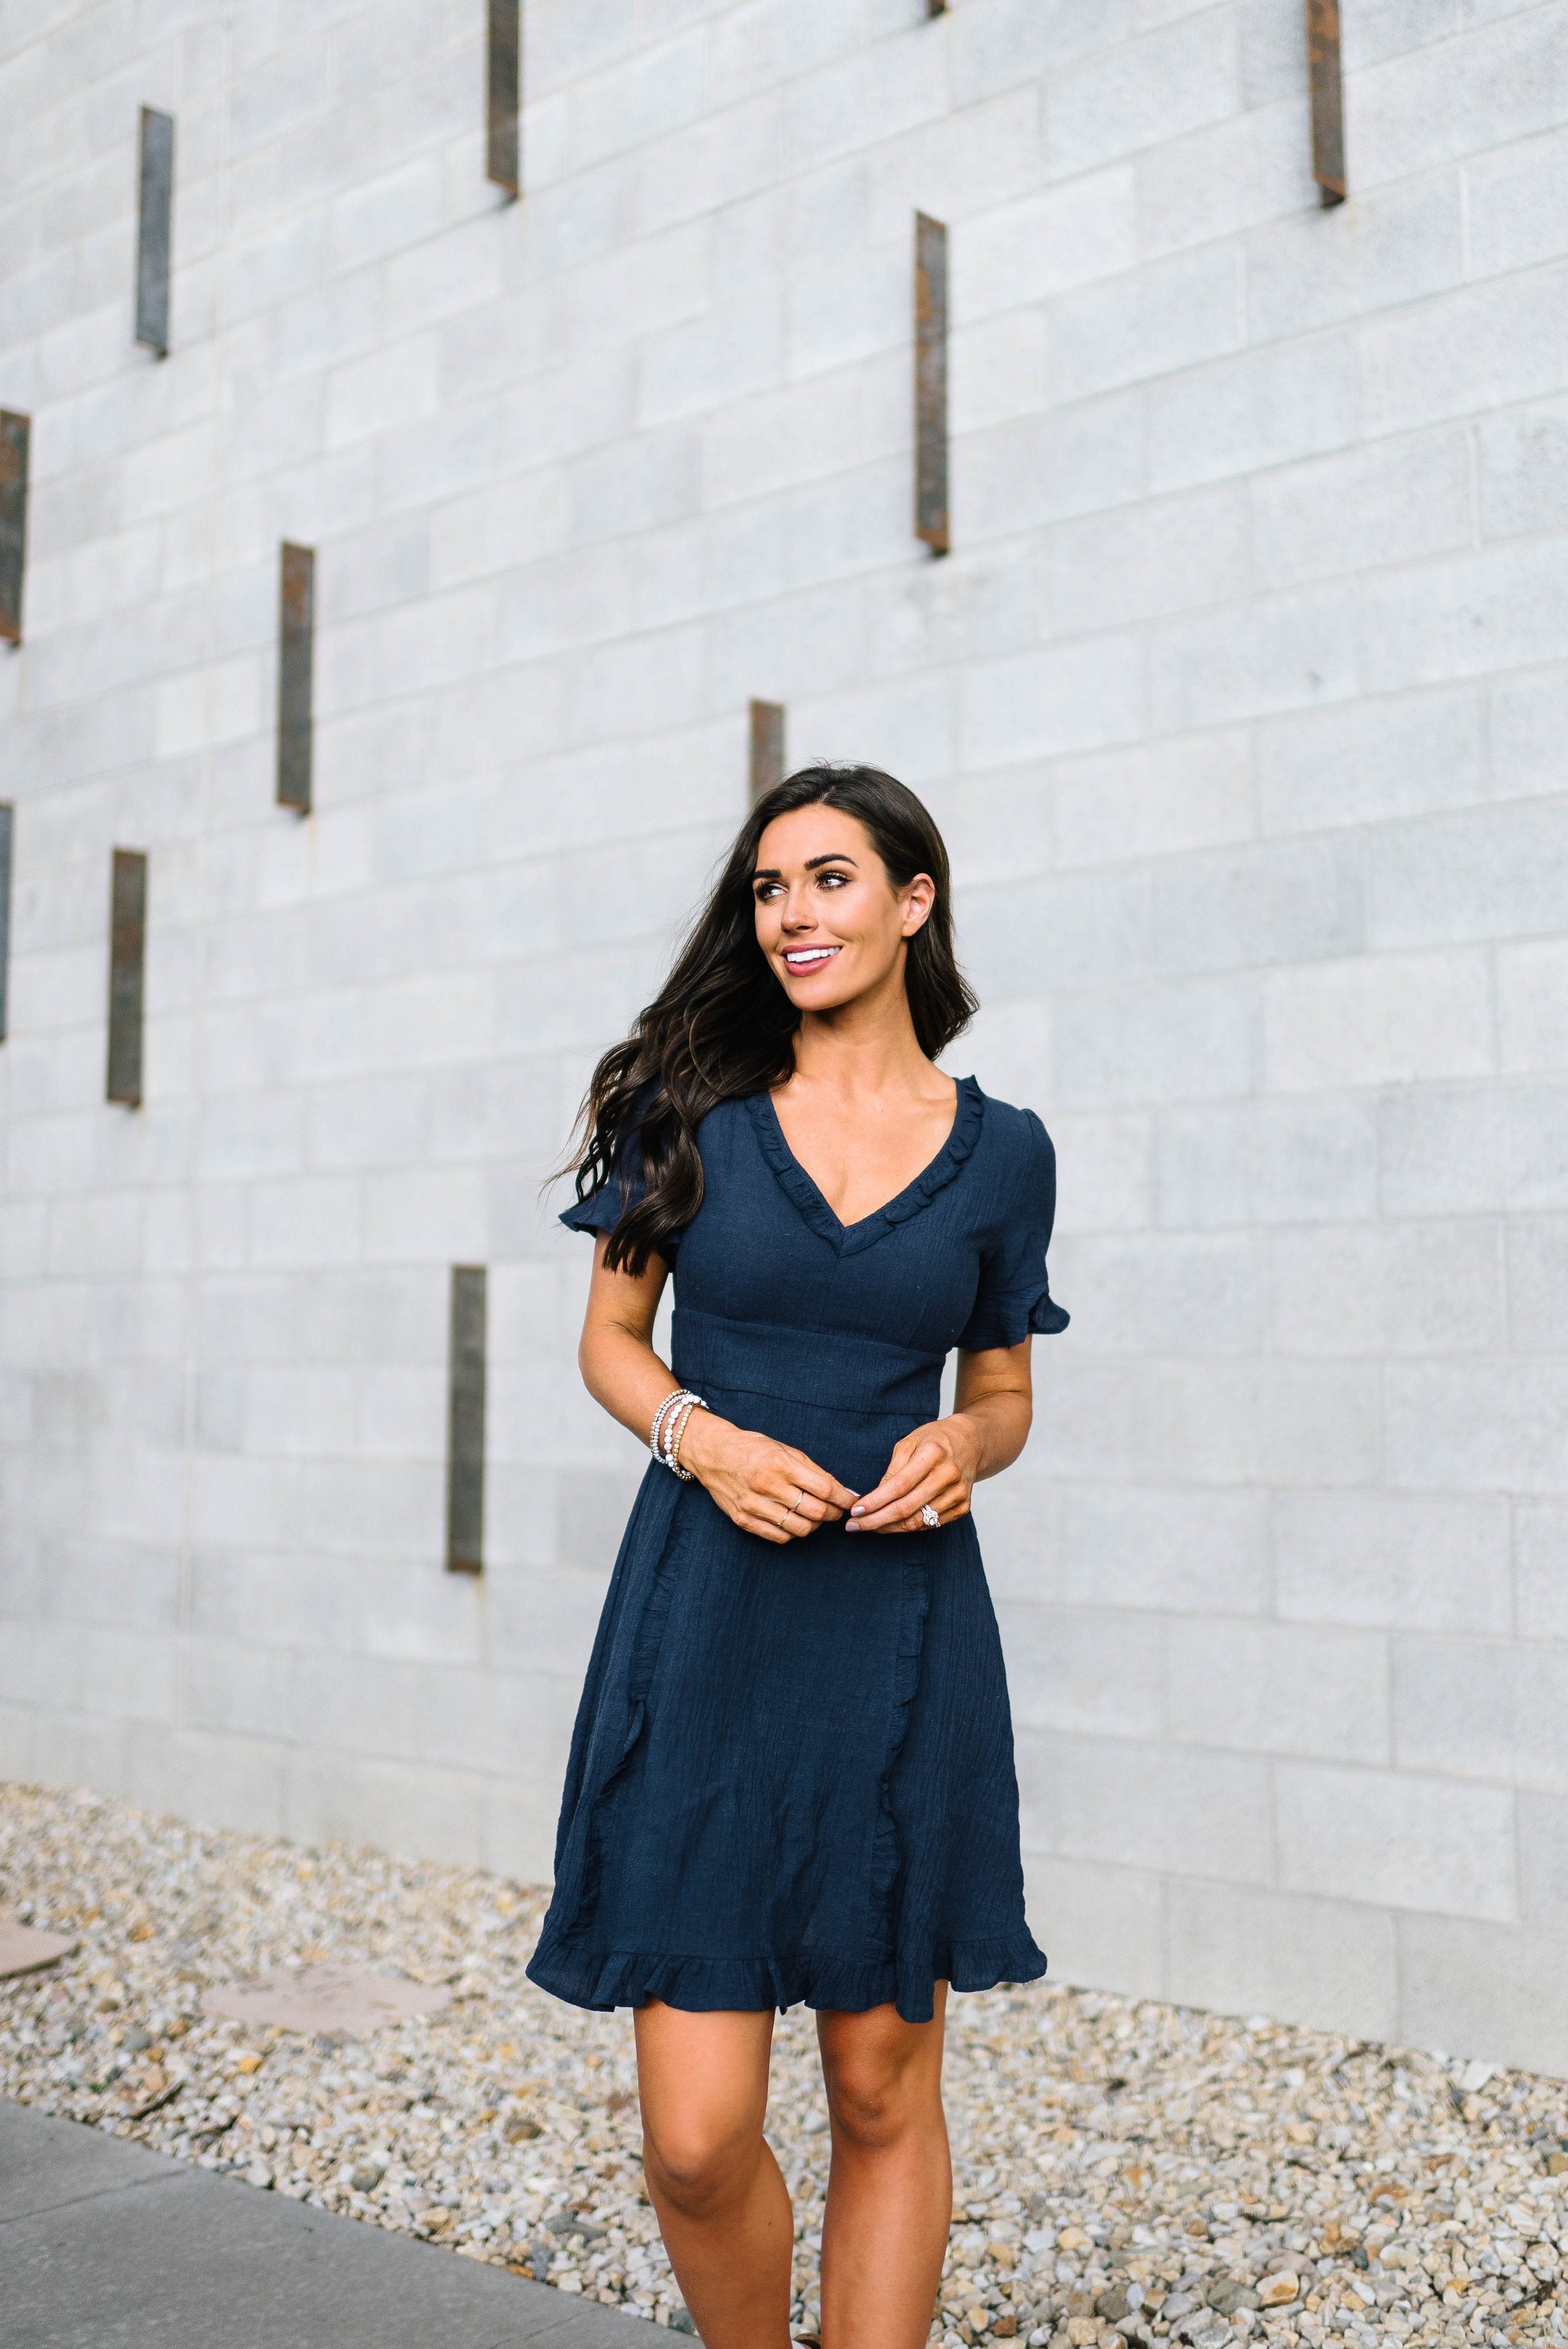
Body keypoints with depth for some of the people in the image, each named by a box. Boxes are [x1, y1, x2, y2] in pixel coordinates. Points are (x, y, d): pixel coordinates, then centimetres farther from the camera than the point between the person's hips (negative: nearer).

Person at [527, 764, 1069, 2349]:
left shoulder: (1000, 1152, 5)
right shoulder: (691, 1105, 2)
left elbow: (1002, 1392, 14)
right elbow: (610, 1340, 9)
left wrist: (960, 1446, -9)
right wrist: (701, 1435, -11)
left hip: (902, 1637, 1)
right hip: (706, 1623, -1)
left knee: (882, 2100, 10)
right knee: (696, 2140, -1)